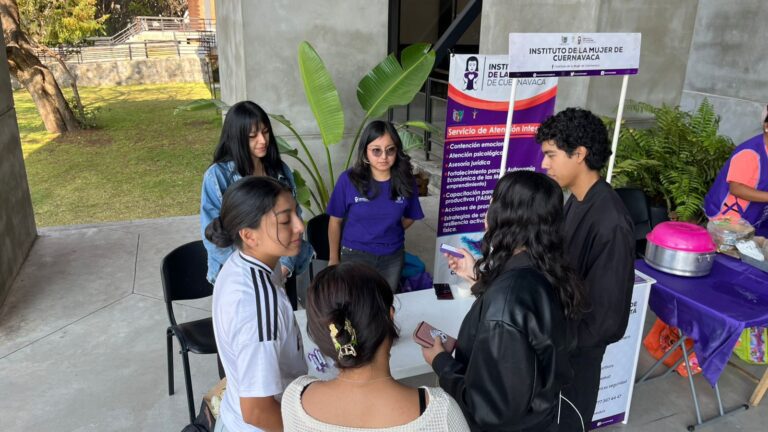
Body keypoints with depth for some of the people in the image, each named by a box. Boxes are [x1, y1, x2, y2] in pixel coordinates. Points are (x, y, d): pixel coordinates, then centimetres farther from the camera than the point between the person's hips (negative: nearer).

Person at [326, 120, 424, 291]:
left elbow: (409, 217, 8)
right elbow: (335, 221, -5)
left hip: (393, 257, 2)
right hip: (355, 255, -2)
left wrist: (389, 235, 3)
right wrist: (334, 258, 1)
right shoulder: (348, 180, -15)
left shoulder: (406, 181, -10)